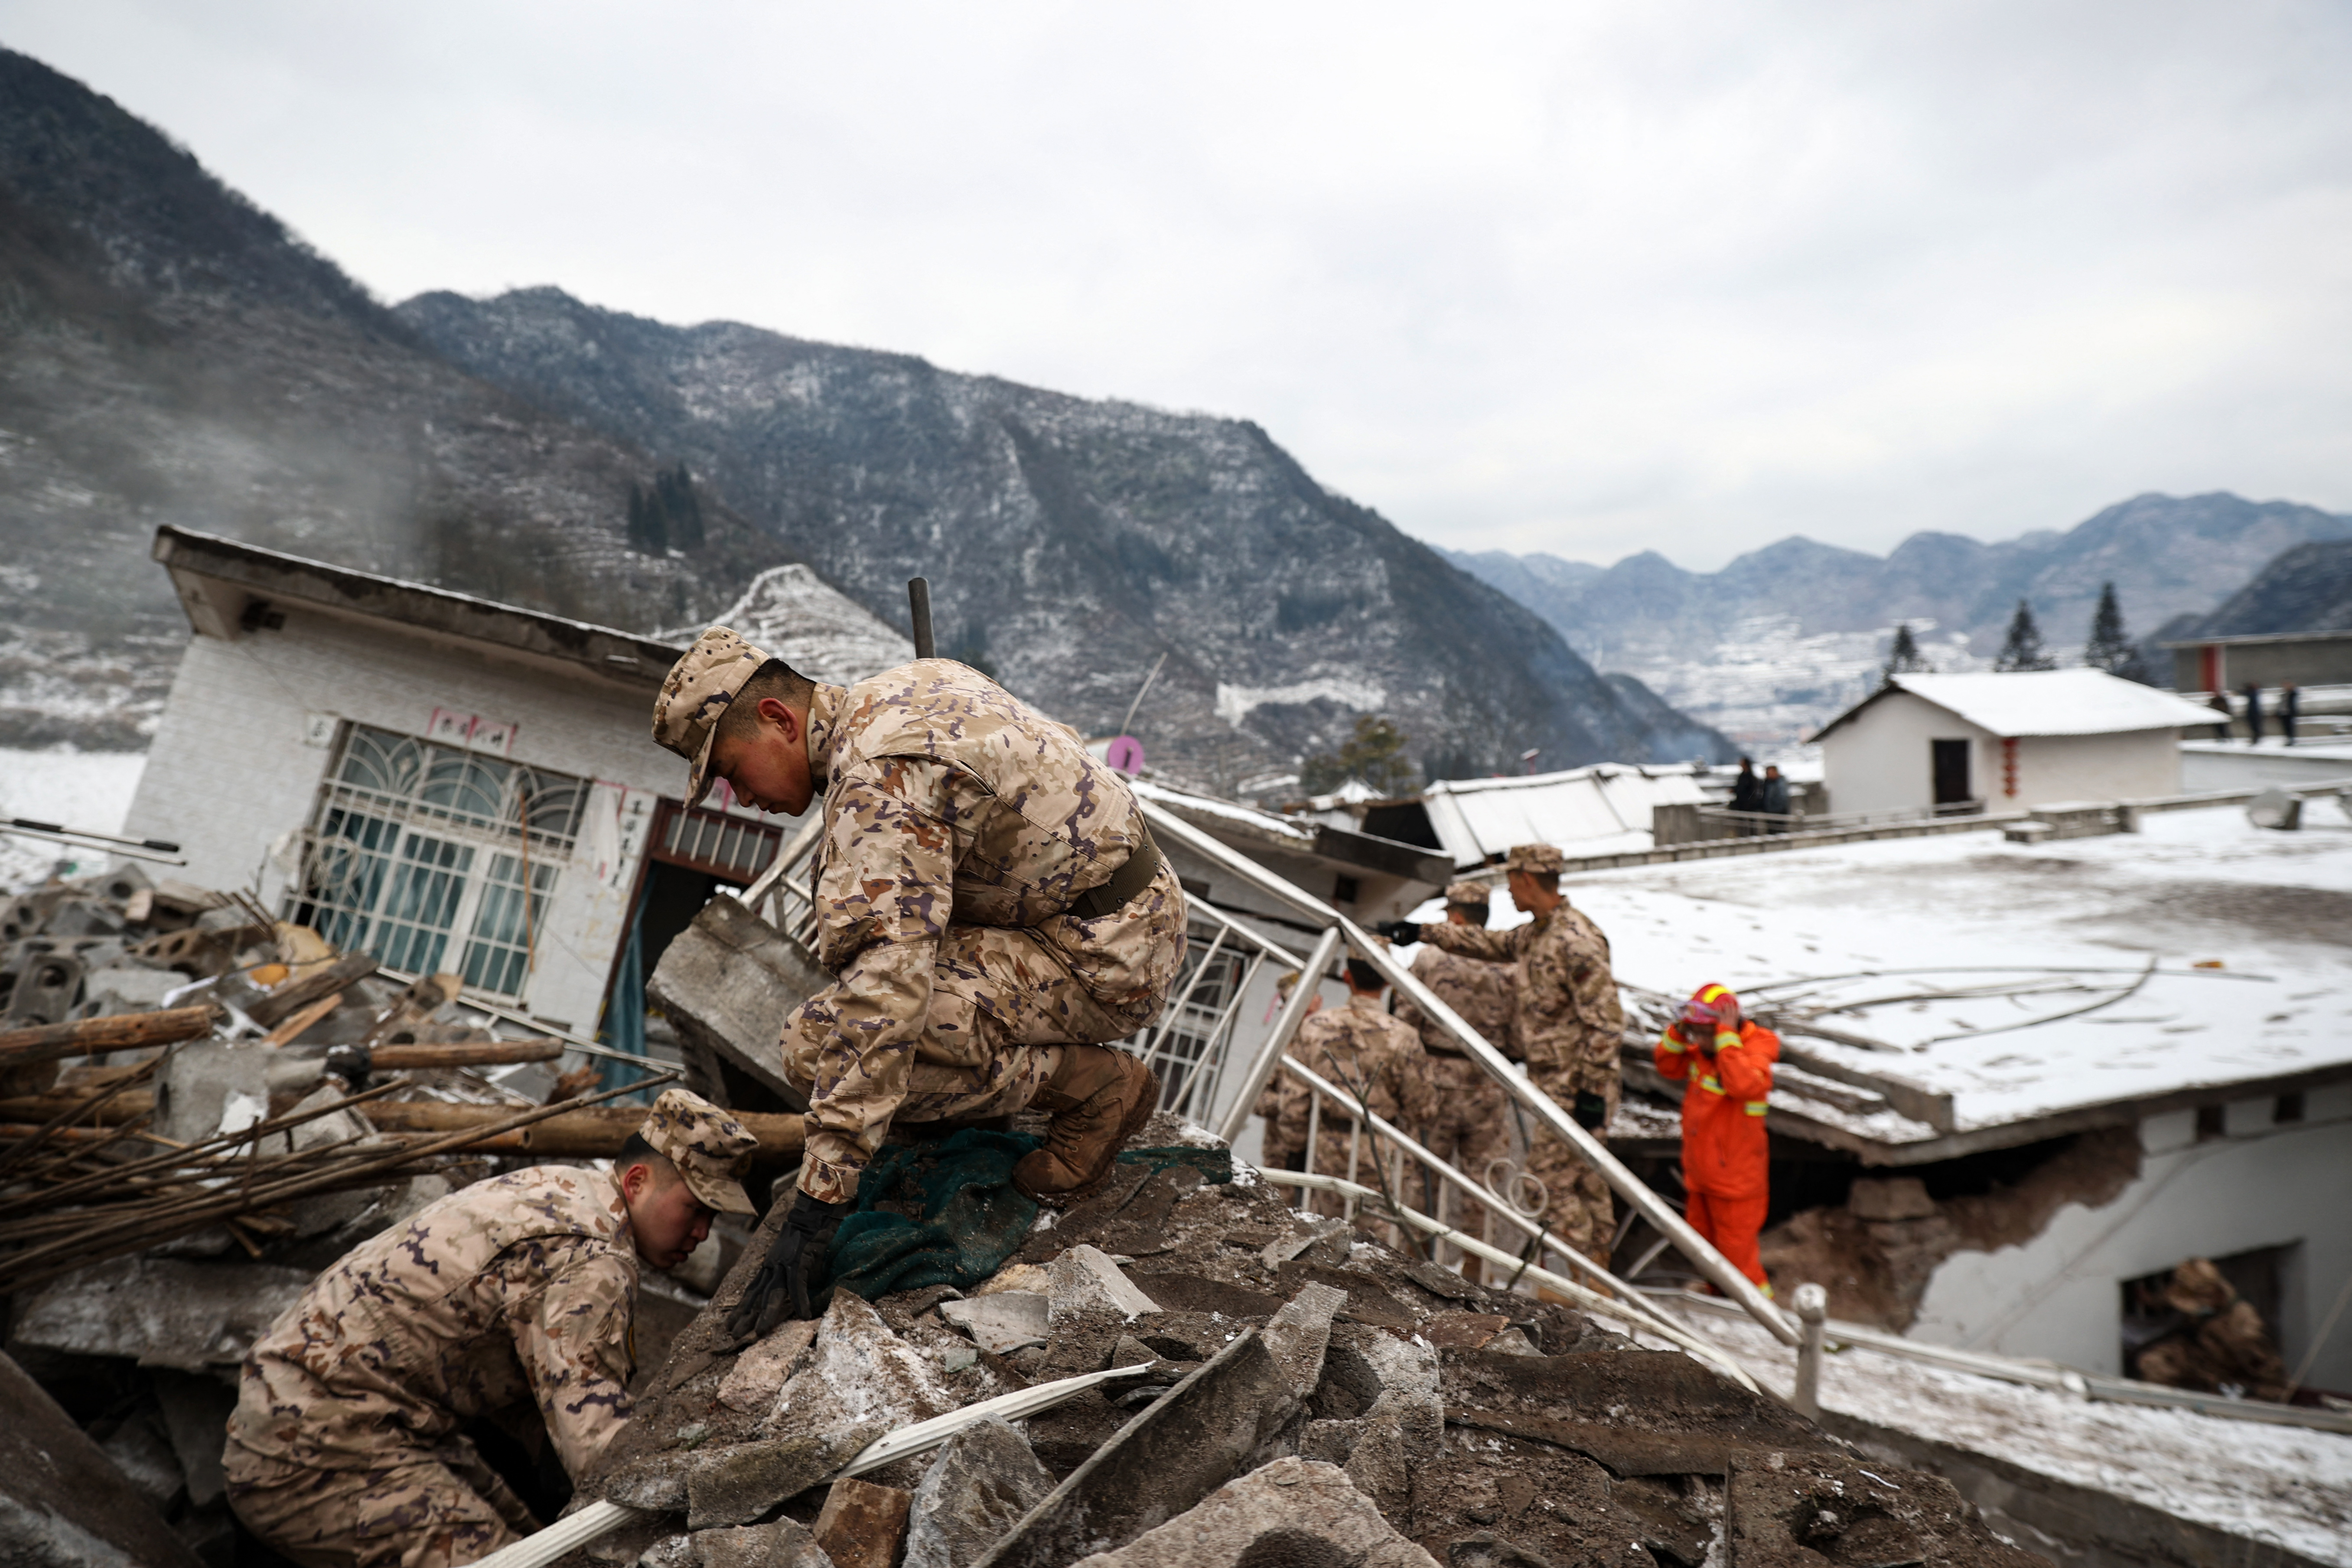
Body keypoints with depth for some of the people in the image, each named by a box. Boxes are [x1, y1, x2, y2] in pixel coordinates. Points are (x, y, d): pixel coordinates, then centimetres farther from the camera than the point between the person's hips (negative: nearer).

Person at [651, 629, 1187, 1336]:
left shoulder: (878, 781, -22)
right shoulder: (909, 683, 8)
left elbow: (886, 996, -30)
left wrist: (816, 1205, -27)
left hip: (1104, 964, -10)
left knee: (820, 1043, -19)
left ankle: (1092, 1085, -6)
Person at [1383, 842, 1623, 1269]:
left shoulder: (1577, 941, -19)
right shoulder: (1533, 934, 11)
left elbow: (1606, 1021, -21)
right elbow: (1488, 944, 28)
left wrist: (1592, 1090, -21)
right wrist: (1421, 932, 26)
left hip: (1575, 1085, -10)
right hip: (1553, 1081, 10)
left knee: (1548, 1176, -7)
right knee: (1583, 1177, 15)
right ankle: (1597, 1265, 24)